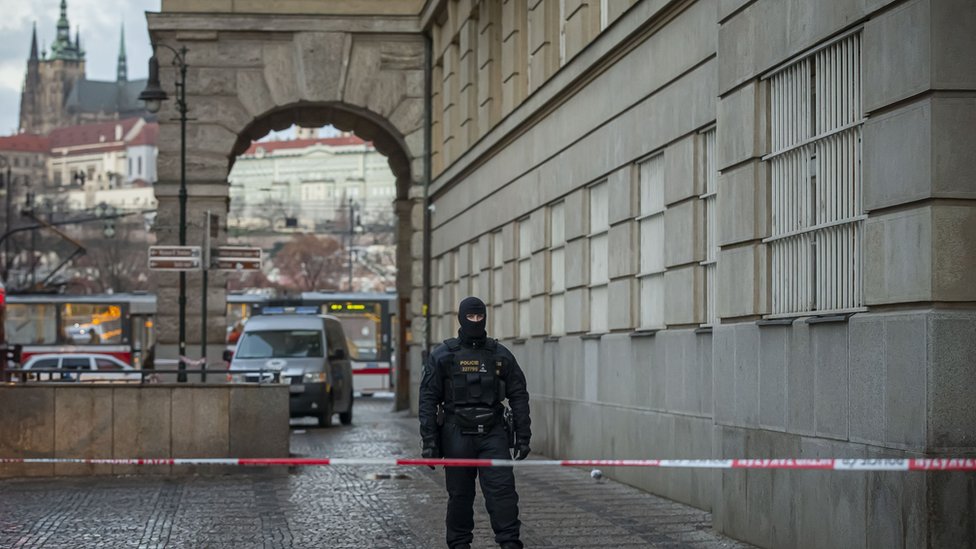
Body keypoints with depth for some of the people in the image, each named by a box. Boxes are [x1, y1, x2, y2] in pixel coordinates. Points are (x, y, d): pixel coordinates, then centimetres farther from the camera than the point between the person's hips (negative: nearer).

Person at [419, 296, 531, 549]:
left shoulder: (501, 355, 7)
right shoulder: (443, 355, 3)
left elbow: (518, 396, 9)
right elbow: (428, 400, 1)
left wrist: (523, 436, 3)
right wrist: (429, 441, -5)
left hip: (493, 434, 1)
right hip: (457, 435, -1)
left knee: (502, 489, -10)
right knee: (460, 495, 5)